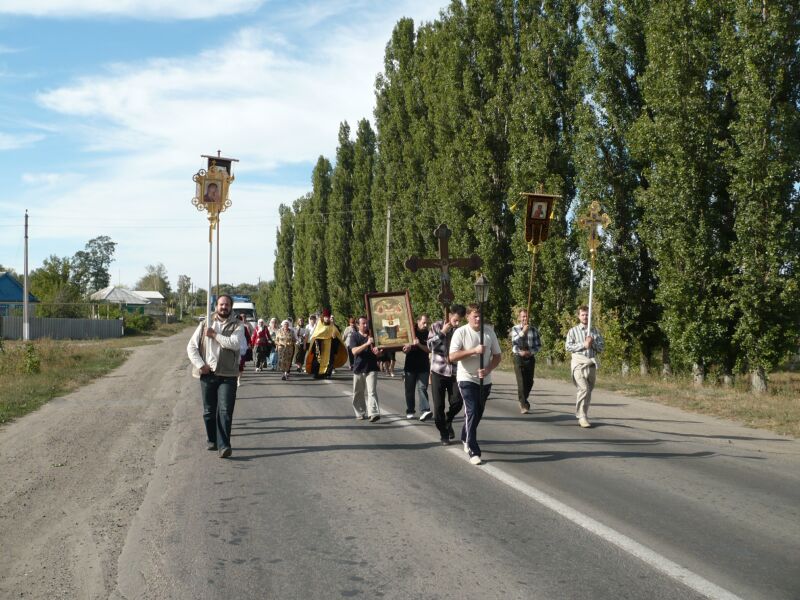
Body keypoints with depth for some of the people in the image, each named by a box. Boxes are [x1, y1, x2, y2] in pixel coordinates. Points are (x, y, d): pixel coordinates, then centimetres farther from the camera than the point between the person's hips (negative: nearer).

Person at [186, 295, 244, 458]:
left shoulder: (236, 325, 2)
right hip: (207, 374, 3)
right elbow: (191, 347, 6)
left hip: (227, 375, -3)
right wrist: (200, 365, -8)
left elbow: (235, 344, -16)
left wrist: (215, 335, -12)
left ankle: (223, 446, -12)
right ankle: (212, 440, 27)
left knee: (225, 411, -10)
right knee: (209, 411, 11)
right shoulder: (205, 324, 9)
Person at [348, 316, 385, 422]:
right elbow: (354, 351, -15)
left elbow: (379, 351, 11)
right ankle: (361, 413, 26)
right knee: (358, 393, 11)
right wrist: (367, 344, -27)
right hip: (359, 368, 1)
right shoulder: (354, 335, 0)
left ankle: (374, 413, -22)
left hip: (371, 367, -1)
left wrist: (377, 352, -14)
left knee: (372, 391, -13)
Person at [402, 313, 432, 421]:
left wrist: (419, 344, -22)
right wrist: (408, 347, -21)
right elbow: (405, 350, 3)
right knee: (409, 390, 8)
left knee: (422, 388, -13)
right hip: (410, 366, 1)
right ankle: (409, 411, 19)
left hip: (423, 367, -1)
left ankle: (424, 411, -22)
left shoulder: (428, 334, 2)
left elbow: (429, 350, -7)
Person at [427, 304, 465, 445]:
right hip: (438, 371, -1)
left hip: (455, 372, 1)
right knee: (439, 405, 1)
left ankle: (448, 422, 25)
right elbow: (430, 345, -10)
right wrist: (442, 332, -15)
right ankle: (443, 434, 17)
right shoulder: (437, 326, -1)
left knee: (457, 402, -6)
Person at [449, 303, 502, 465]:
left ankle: (465, 438, 42)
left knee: (477, 414, 17)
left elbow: (497, 356, 5)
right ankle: (473, 452, -10)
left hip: (485, 380, 5)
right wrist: (474, 350, -25)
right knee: (472, 413, -12)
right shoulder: (461, 332, -9)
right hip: (467, 379, -5)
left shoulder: (489, 332, 2)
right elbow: (452, 356, -17)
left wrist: (488, 370, -13)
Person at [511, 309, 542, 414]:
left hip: (530, 357, 2)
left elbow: (538, 345, 6)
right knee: (521, 382, -9)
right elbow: (514, 343, -14)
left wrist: (530, 352, -11)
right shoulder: (515, 329, 0)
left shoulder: (534, 330, 3)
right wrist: (523, 332, -24)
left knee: (529, 382, 8)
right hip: (519, 357, -2)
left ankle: (523, 400, 31)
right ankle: (523, 405, -3)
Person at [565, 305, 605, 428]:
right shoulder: (573, 331, 5)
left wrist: (593, 343, -8)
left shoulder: (595, 331, 14)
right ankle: (582, 416, -14)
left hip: (592, 365, 4)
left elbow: (602, 347, 10)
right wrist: (583, 345, -12)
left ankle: (583, 416, 16)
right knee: (584, 389, -17)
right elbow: (568, 346, -4)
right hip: (579, 364, -4)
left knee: (588, 391, 7)